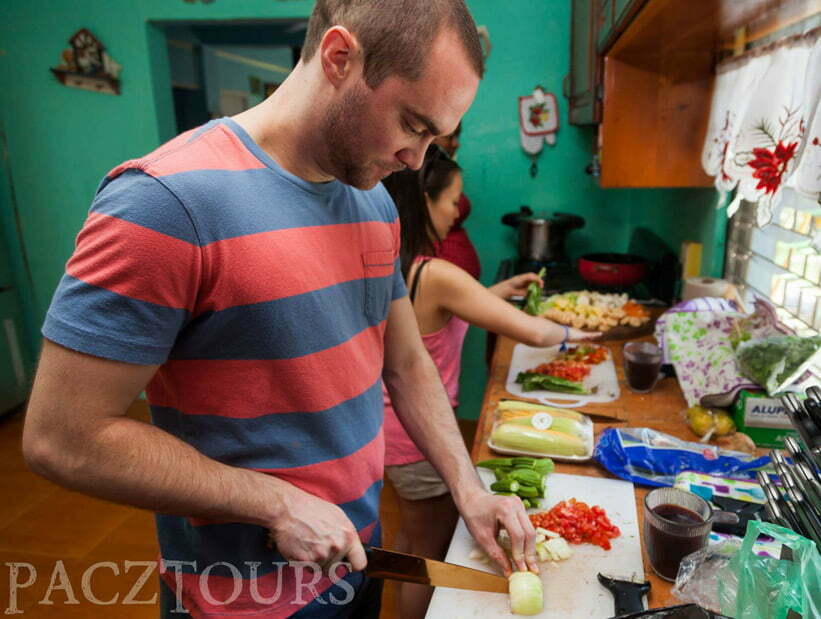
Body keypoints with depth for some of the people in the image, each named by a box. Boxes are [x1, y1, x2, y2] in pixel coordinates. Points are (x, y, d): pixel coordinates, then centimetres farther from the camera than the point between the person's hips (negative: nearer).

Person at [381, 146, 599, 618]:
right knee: (432, 556, 15)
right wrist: (570, 333, -1)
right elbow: (531, 333, -23)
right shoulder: (436, 275, -27)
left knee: (412, 537, 29)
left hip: (393, 421, 9)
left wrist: (499, 291, 13)